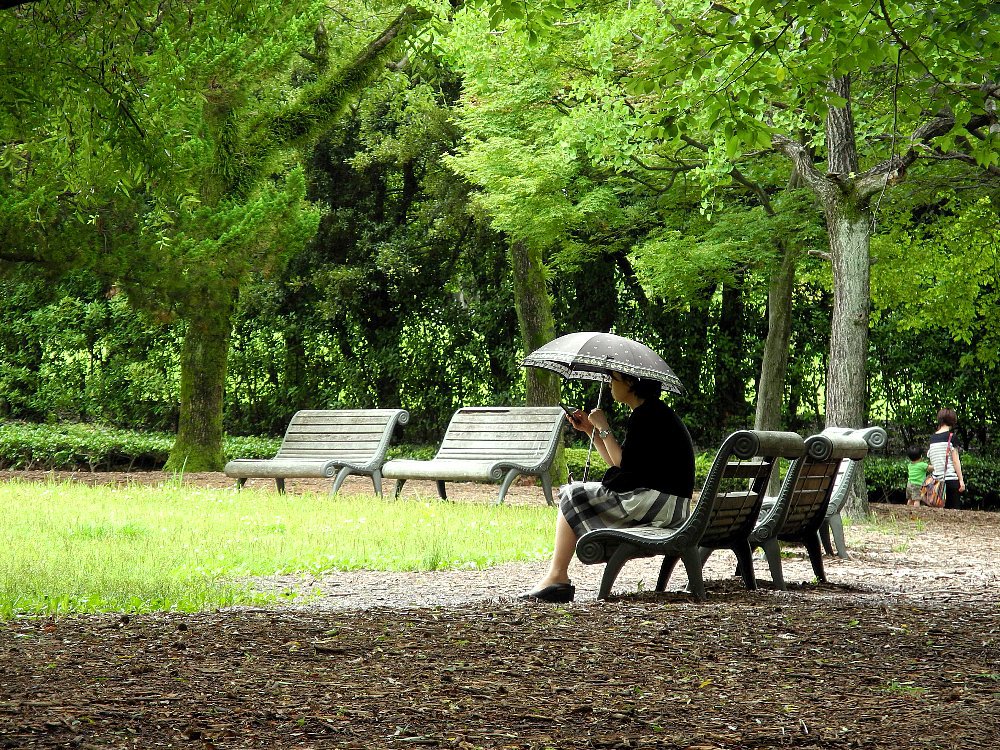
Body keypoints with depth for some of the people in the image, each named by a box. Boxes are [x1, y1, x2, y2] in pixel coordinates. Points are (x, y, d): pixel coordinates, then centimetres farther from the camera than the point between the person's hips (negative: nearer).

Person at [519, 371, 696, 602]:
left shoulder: (647, 414, -14)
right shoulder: (647, 412, 18)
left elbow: (624, 463, -19)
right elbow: (619, 462, 19)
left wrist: (604, 428, -10)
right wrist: (591, 430, 16)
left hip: (660, 501, -10)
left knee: (572, 497, -5)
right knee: (574, 495, 14)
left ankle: (557, 576, -3)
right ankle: (557, 577, 5)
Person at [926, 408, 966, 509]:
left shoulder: (932, 438, 11)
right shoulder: (951, 436, -5)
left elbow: (930, 460, 12)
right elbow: (955, 460, -7)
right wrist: (961, 480, -6)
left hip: (937, 479, 5)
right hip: (951, 478, -5)